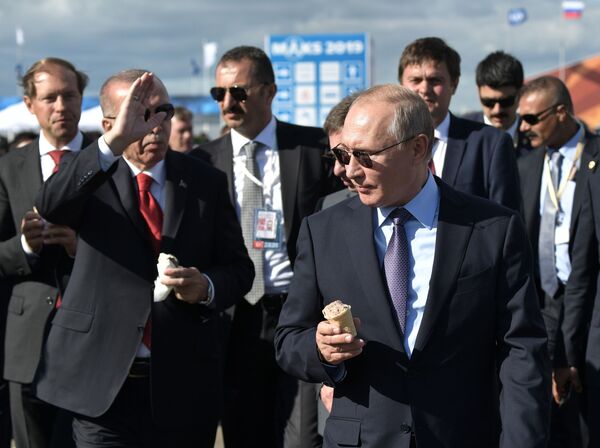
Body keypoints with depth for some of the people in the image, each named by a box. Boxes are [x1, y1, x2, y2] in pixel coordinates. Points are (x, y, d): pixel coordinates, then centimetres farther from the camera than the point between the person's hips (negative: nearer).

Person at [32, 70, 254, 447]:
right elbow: (50, 206, -22)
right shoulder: (92, 175, 0)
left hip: (184, 387, 2)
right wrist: (114, 143, -34)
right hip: (103, 385, -2)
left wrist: (207, 287, -13)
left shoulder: (206, 182, 7)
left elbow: (238, 267, 10)